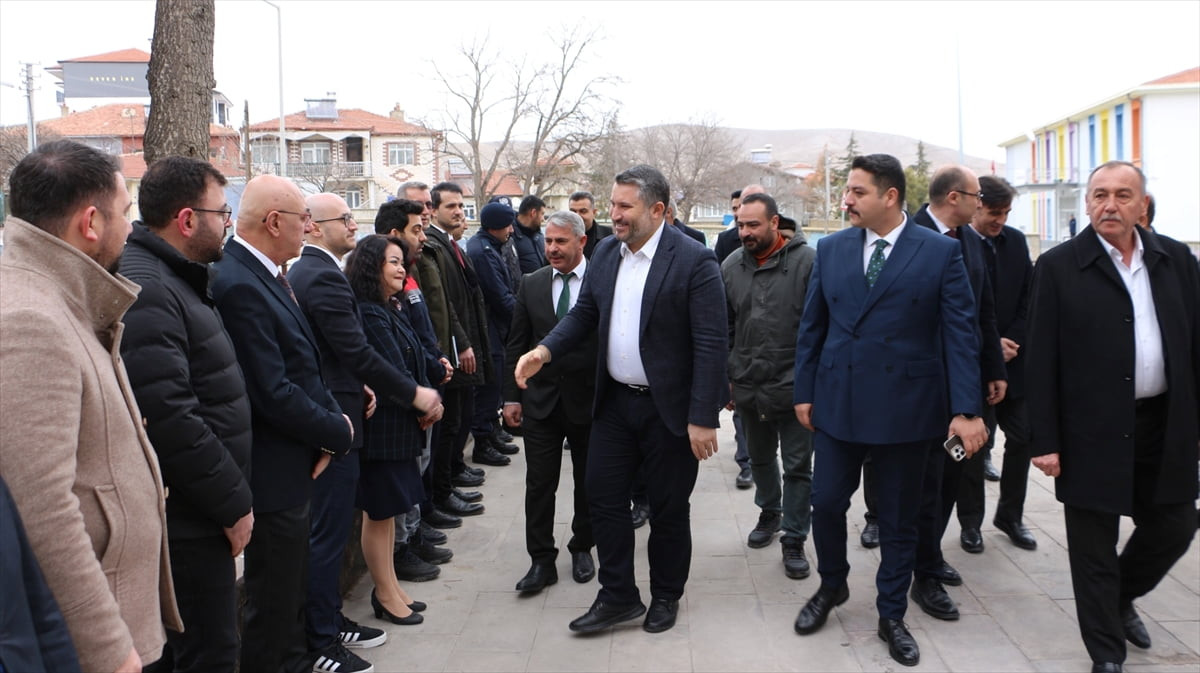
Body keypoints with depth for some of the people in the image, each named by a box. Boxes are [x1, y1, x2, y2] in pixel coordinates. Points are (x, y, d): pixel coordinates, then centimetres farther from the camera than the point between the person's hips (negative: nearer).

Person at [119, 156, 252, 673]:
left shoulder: (174, 281, 13)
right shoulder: (145, 291, -21)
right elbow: (170, 420, -26)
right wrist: (233, 503, -17)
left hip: (194, 511, 10)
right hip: (188, 519, -10)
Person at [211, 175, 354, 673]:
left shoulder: (266, 276, 8)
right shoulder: (238, 285, -23)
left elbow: (302, 365, 11)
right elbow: (274, 393, -26)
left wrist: (331, 419, -4)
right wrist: (337, 431, -13)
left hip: (293, 467, 10)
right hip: (272, 476, -10)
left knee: (292, 592, 24)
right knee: (272, 604, 5)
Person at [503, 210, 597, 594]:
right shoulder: (531, 285, 3)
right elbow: (516, 344, 6)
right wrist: (511, 396, 2)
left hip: (589, 400, -2)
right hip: (541, 400, 2)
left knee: (587, 482, 14)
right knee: (539, 484, 4)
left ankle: (582, 548, 32)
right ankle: (542, 560, 14)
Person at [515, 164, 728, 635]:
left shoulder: (694, 261, -16)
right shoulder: (605, 252, 4)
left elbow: (711, 344, -18)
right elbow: (585, 313, 11)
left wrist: (703, 418, -20)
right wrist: (545, 350, -7)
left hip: (669, 407, -5)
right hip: (614, 401, 6)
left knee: (667, 508, 10)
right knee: (603, 497, 8)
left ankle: (665, 597, 31)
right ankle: (618, 596, 24)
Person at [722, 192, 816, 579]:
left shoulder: (806, 261, -11)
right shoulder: (731, 266, 2)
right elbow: (724, 328, 9)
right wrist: (724, 377, 8)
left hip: (794, 385, -4)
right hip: (748, 386, 5)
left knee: (797, 466, 5)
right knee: (760, 458, 22)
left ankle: (794, 539, 18)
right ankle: (769, 513, 44)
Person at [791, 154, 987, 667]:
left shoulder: (941, 253, -5)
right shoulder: (831, 249, 4)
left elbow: (960, 333, -7)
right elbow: (812, 326, 8)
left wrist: (966, 409, -13)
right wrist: (804, 392, 6)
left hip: (905, 407, -2)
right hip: (836, 403, 2)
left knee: (899, 519, 10)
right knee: (826, 503, 7)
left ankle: (892, 615, 28)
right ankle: (832, 586, 35)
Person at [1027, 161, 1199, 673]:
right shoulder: (1059, 266, -6)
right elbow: (1042, 361, -7)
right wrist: (1044, 440, -11)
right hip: (1093, 430, -4)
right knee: (1094, 548, 6)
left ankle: (1122, 598, 43)